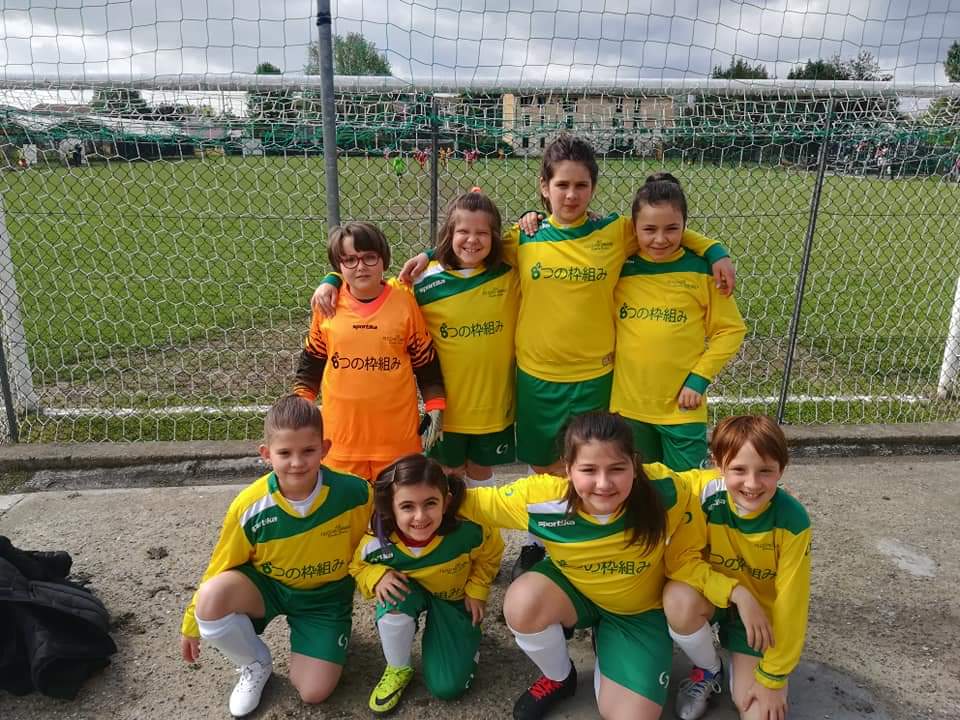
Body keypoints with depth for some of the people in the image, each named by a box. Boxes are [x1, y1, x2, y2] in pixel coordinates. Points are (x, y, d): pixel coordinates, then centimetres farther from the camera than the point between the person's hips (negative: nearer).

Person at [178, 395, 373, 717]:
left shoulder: (355, 493, -26)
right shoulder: (249, 506, -24)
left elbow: (367, 545, -4)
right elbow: (221, 567, -7)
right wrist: (191, 624, 3)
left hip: (325, 596, 0)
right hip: (267, 586, 1)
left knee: (313, 692, -10)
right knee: (210, 599, -31)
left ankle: (302, 636, 25)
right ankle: (256, 663, 1)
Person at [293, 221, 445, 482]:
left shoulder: (405, 302, -5)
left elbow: (426, 362, 2)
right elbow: (312, 361, 10)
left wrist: (435, 409, -2)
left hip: (396, 432, -1)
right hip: (342, 430, 1)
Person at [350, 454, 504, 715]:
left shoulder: (467, 532, -36)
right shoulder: (379, 544, -33)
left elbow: (491, 552, -12)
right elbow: (358, 567, -9)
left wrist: (477, 590, -9)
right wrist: (377, 577, -29)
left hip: (455, 599, -1)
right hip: (411, 592, 1)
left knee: (448, 687, -7)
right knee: (394, 604, -37)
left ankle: (467, 637, 26)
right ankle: (398, 670, -5)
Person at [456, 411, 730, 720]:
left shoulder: (663, 491, -33)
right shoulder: (541, 497, -32)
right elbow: (476, 501, -16)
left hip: (640, 610, 0)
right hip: (572, 589, 1)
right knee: (522, 604, -31)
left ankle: (605, 643, 25)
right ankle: (559, 678, 4)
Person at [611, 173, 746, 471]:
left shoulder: (701, 270, -7)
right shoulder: (619, 268, -2)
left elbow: (731, 330, -3)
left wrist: (699, 379, -9)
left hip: (682, 407, -2)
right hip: (627, 404, 2)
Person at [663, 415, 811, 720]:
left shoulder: (792, 520, -26)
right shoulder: (704, 495, -27)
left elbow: (791, 602, -18)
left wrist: (772, 679, -12)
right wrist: (736, 592, -34)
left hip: (763, 611, 0)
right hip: (711, 595, 0)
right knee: (679, 598, -33)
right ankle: (709, 671, -1)